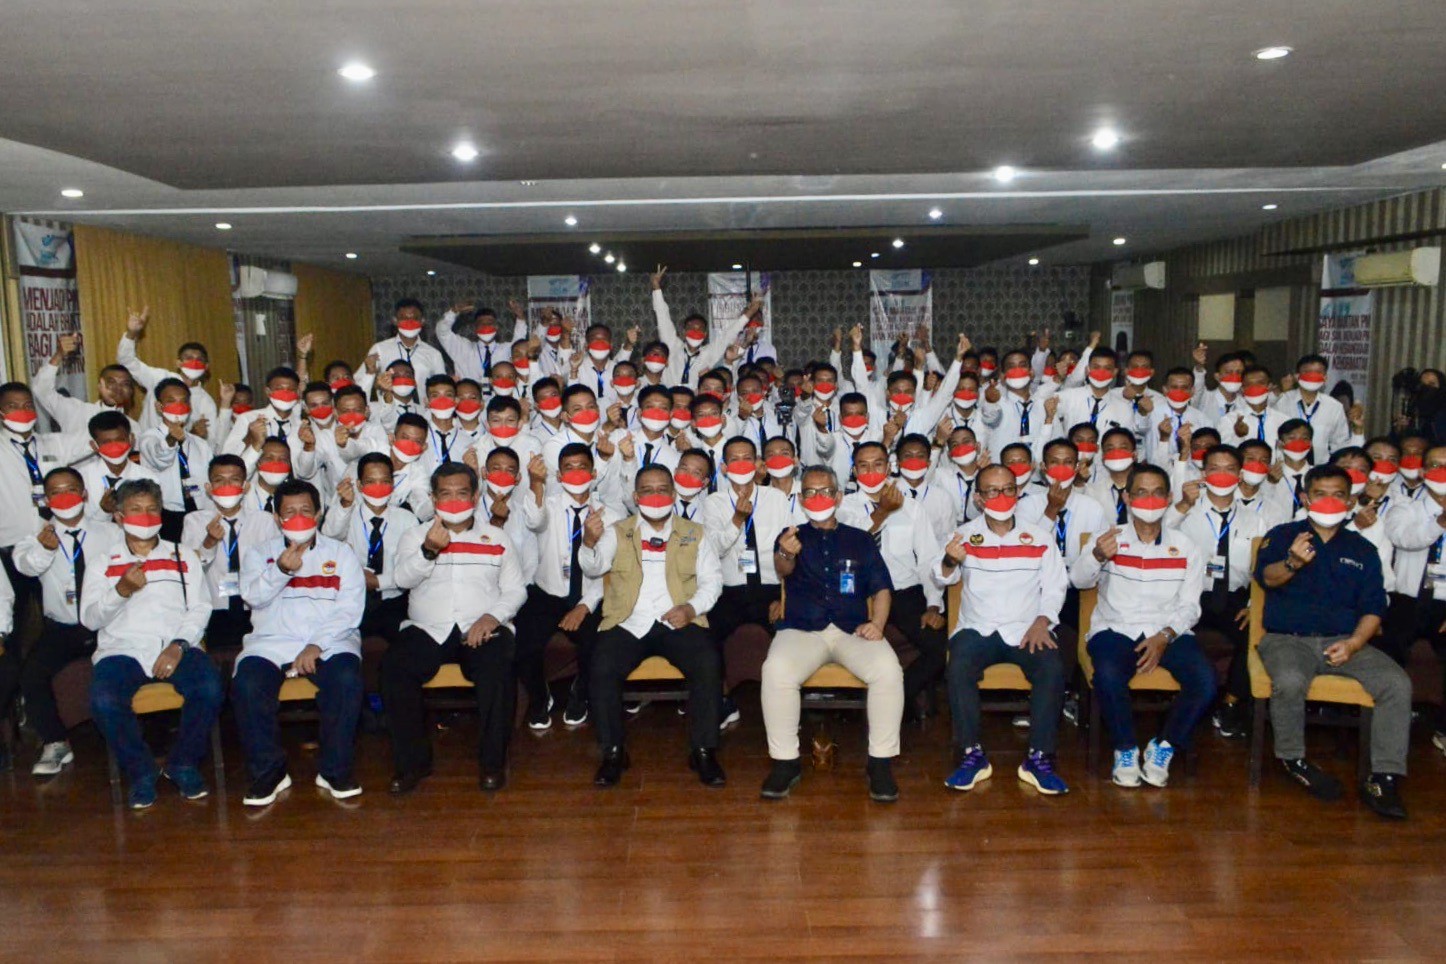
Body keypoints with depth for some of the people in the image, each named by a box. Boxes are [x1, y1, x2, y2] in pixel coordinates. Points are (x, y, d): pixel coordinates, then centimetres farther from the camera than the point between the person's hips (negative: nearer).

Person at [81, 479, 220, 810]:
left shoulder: (183, 556, 18)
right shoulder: (102, 561, 17)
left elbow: (200, 608, 8)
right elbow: (90, 618, 6)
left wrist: (179, 644, -10)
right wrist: (122, 590, -13)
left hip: (176, 648, 0)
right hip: (122, 649, 0)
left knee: (209, 690, -29)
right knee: (103, 701, -31)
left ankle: (182, 764, -4)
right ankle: (141, 772, -7)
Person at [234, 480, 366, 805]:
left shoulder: (340, 553, 13)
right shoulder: (260, 553, 18)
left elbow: (350, 610, 1)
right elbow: (253, 595, -3)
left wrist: (317, 645, -13)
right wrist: (280, 569, -22)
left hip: (330, 641, -1)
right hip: (272, 641, 1)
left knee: (347, 680, -31)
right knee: (247, 685, -28)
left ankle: (335, 770, -13)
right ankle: (268, 772, -9)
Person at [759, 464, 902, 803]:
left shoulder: (860, 540, 20)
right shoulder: (793, 536, 14)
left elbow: (882, 587, 14)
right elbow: (783, 570, -10)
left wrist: (877, 623, -8)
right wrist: (785, 554, -36)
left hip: (853, 630, 1)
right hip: (801, 631, -1)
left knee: (888, 669, -29)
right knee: (775, 670, -32)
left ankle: (881, 761, -13)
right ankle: (785, 761, -14)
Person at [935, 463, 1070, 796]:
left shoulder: (1039, 537, 10)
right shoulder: (966, 535, 8)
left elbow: (1055, 587, 6)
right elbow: (942, 579, -4)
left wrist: (1041, 621, -13)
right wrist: (949, 561, -29)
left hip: (1027, 630, 1)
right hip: (977, 628, 0)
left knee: (1052, 669, -29)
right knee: (958, 669, -30)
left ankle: (1039, 759, -20)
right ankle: (972, 756, -19)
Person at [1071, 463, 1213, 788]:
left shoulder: (1185, 547, 11)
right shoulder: (1107, 540, 6)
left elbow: (1189, 606, 5)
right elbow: (1078, 580, -11)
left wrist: (1165, 637, -15)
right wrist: (1097, 556, -34)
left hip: (1169, 632, 2)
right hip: (1115, 629, -2)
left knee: (1205, 680, -26)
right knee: (1108, 676, -34)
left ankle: (1163, 748, -1)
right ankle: (1126, 749, -7)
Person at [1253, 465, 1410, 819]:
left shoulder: (1362, 549, 17)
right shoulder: (1282, 536, 8)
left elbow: (1373, 606, 9)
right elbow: (1266, 577, -13)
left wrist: (1354, 643, -10)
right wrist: (1292, 563, -36)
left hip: (1345, 641, 3)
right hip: (1287, 639, -3)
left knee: (1397, 683, -22)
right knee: (1290, 681, -34)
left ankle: (1384, 778, -14)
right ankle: (1293, 759, -8)